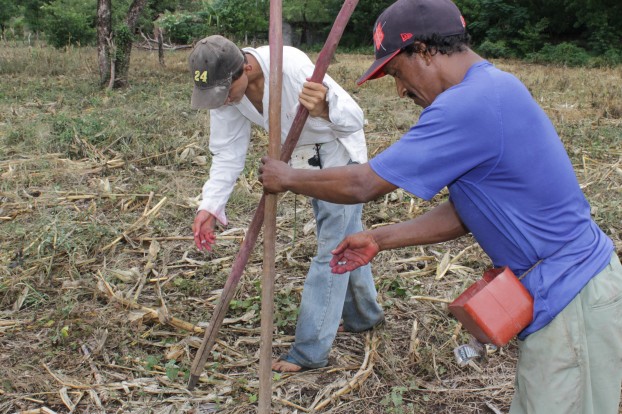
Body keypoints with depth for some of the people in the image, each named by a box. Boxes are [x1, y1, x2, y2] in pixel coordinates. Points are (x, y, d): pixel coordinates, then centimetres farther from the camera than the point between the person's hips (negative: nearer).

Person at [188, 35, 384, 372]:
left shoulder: (291, 66, -35)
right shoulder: (224, 89, -15)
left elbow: (355, 119, -33)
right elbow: (227, 153, -10)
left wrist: (325, 109, -56)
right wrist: (210, 205, -21)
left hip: (342, 157, -8)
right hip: (310, 162, 8)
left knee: (332, 248, -7)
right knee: (346, 239, 21)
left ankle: (310, 351, 1)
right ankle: (364, 316, 41)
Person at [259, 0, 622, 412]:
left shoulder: (471, 104, -23)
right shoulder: (495, 89, 10)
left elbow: (361, 185, -18)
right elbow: (462, 212, 13)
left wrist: (287, 177, -2)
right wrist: (379, 239, 11)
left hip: (568, 298, -9)